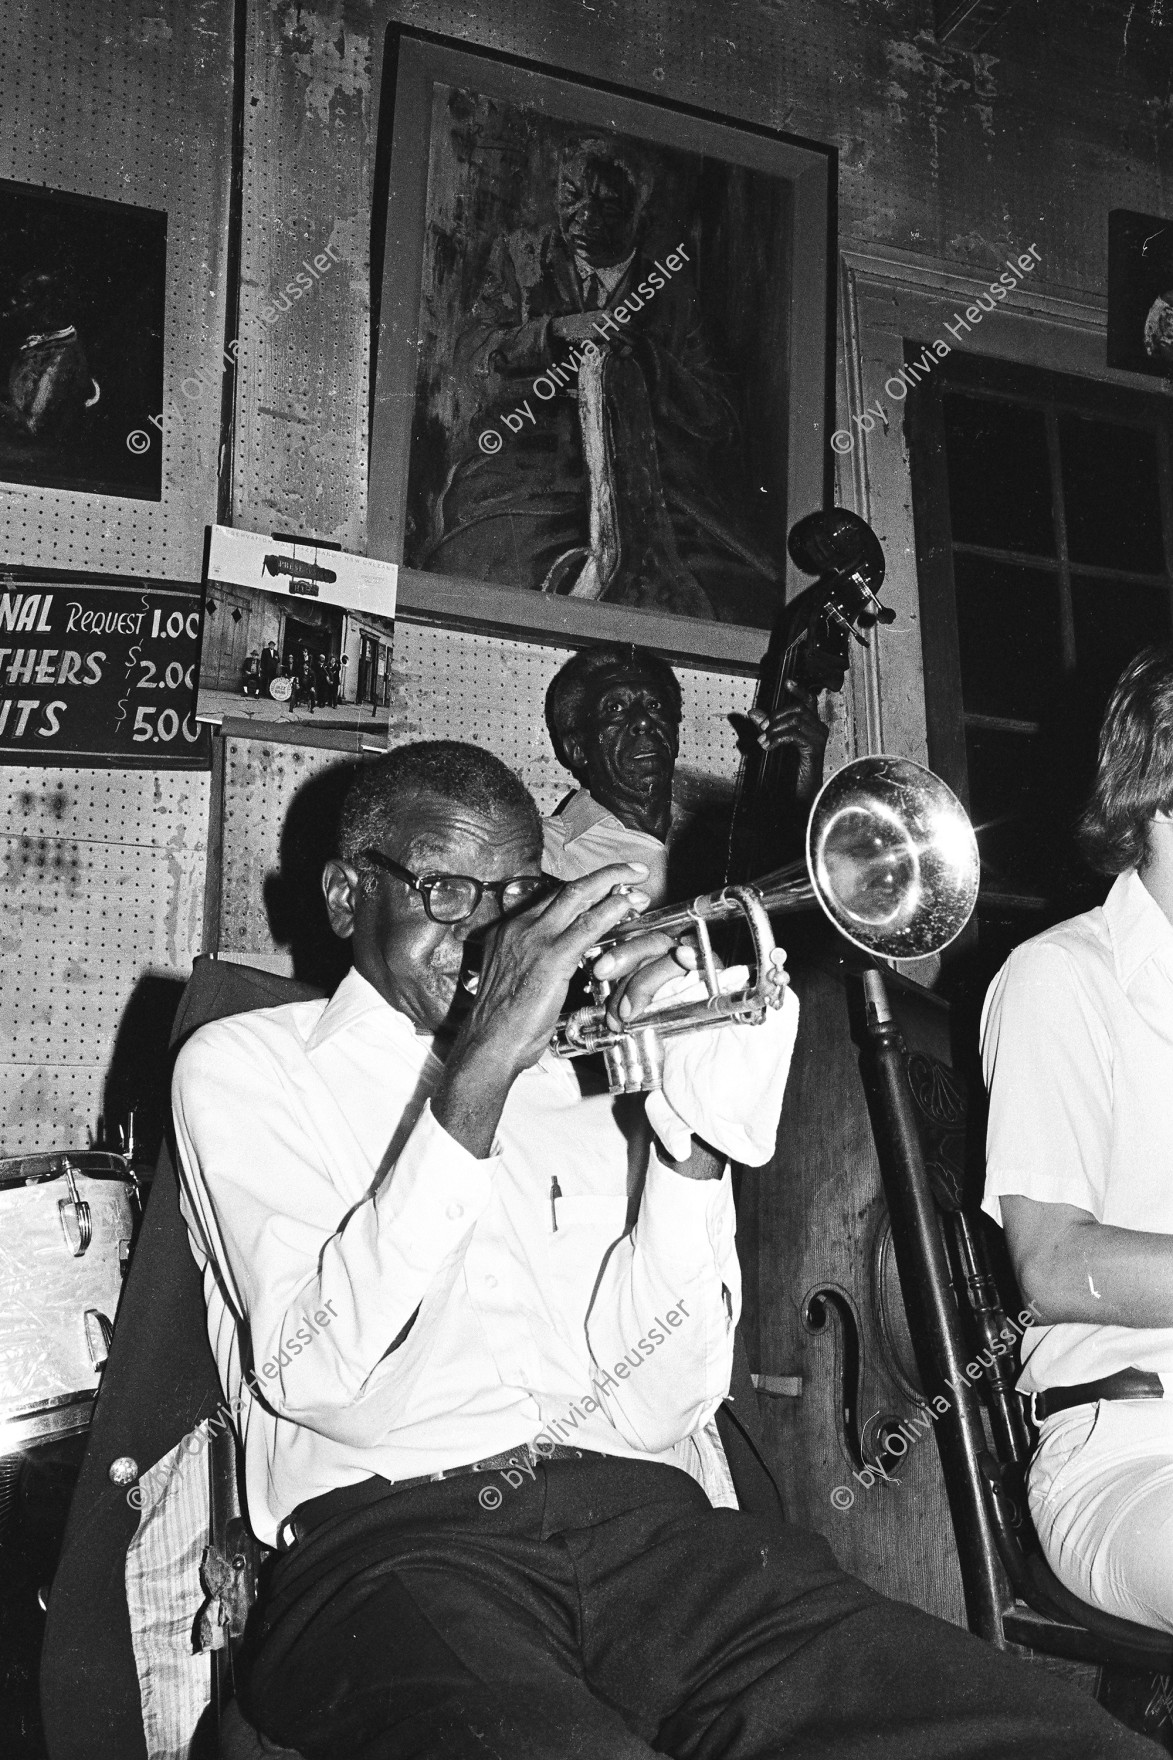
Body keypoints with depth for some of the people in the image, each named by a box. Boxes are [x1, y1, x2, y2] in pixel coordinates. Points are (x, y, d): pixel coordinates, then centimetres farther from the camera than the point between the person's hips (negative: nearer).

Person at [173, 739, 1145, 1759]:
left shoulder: (581, 1071, 21)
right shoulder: (245, 1065, 10)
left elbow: (658, 1413, 7)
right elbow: (318, 1386, -9)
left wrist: (695, 1124, -4)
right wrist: (480, 1072, -13)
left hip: (642, 1517, 4)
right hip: (391, 1534, -3)